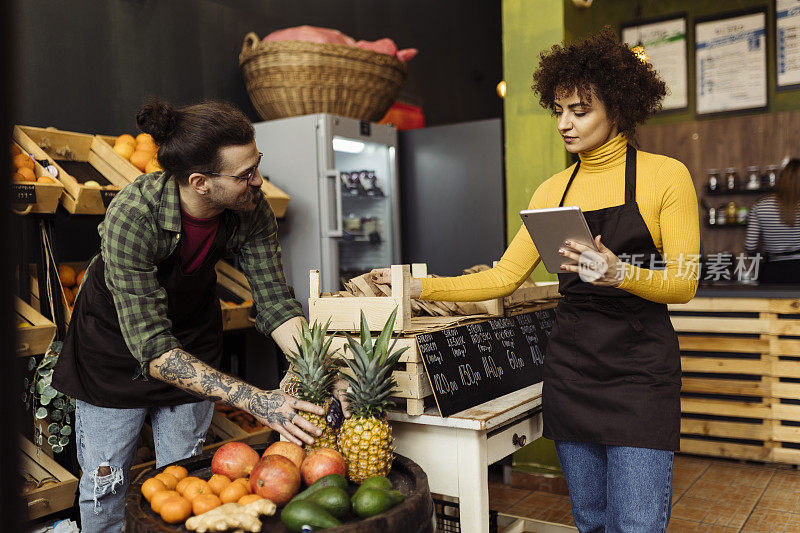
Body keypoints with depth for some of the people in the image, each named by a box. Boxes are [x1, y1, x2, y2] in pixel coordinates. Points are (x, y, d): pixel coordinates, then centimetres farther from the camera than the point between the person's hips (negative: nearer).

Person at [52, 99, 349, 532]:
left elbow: (275, 302, -19)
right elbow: (152, 348, -39)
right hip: (117, 340, -3)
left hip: (192, 339, 3)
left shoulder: (251, 209, -25)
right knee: (104, 480, 8)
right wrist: (252, 400, -46)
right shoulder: (131, 215, -37)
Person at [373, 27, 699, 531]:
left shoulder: (666, 176, -2)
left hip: (639, 367, -4)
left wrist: (620, 273, -26)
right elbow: (505, 277, 8)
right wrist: (420, 286, 0)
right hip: (570, 366, 4)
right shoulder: (554, 190, 10)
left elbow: (684, 283, -6)